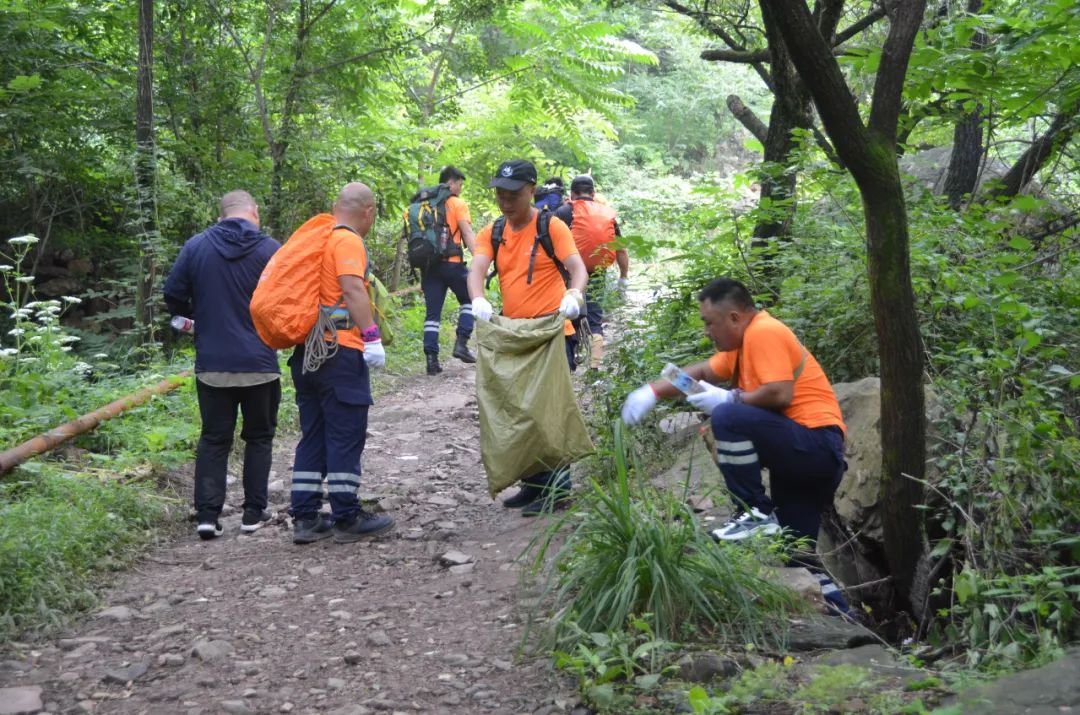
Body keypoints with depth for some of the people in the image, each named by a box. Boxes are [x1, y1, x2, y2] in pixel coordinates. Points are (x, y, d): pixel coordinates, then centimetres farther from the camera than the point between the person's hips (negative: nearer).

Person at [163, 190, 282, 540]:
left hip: (212, 364, 2)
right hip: (259, 363, -2)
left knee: (213, 439, 10)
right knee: (258, 436, 13)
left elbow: (173, 294, 0)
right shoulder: (269, 249, -7)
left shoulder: (195, 246, 0)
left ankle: (207, 514, 2)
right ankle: (254, 512, 15)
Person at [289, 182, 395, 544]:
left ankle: (305, 518, 13)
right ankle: (347, 518, 4)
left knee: (313, 437, 11)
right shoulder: (349, 242, -9)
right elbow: (352, 289, -21)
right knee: (346, 436, -1)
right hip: (340, 351, -8)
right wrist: (372, 336, -21)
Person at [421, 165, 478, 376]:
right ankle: (461, 343, 3)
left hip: (429, 264, 5)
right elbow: (468, 234, -12)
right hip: (451, 262, -4)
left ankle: (431, 358, -1)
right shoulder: (457, 204, -2)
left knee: (432, 312, 6)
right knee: (469, 300, 17)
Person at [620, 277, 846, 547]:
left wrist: (728, 399, -12)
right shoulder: (744, 340, 16)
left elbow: (780, 394, -25)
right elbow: (703, 373, 25)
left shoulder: (763, 332, -14)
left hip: (818, 446, -11)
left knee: (727, 417, -26)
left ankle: (756, 514, -18)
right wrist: (652, 391, 14)